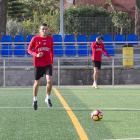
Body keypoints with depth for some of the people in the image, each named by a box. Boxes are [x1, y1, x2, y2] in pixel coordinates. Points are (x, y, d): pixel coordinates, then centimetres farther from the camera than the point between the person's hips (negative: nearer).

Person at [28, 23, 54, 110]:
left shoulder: (50, 39, 6)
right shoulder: (35, 39, -3)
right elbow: (29, 49, 0)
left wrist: (52, 63, 16)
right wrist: (36, 54, -19)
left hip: (48, 64, 1)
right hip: (38, 64, -1)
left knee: (49, 81, -16)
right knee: (37, 83, 6)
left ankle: (48, 98, 4)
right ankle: (35, 100, 27)